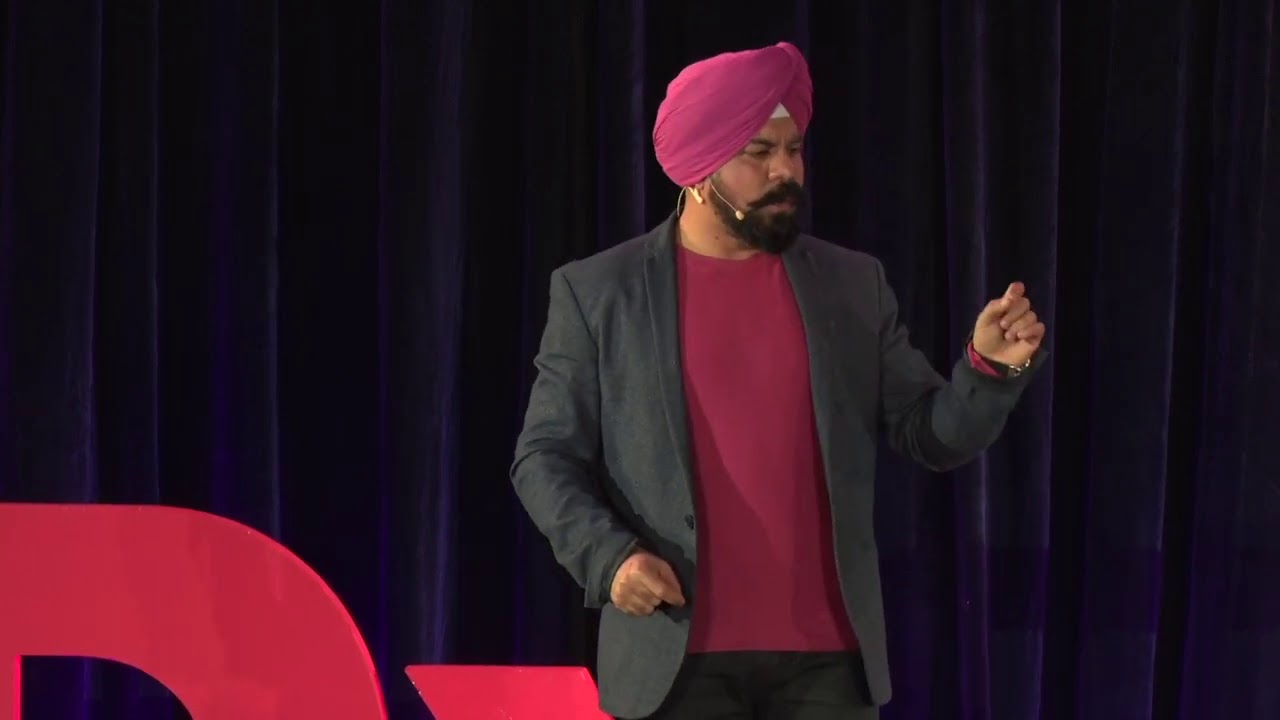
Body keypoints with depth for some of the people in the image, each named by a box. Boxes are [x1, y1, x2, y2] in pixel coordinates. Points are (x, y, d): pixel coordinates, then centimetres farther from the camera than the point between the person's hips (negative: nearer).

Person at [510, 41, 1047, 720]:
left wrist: (991, 366, -12)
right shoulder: (597, 290, 2)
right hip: (680, 655, -2)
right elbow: (545, 457, 3)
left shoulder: (852, 284, 9)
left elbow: (936, 435, 8)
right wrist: (608, 556, -14)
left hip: (827, 654, 2)